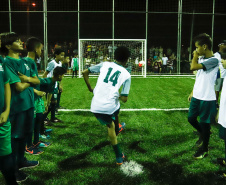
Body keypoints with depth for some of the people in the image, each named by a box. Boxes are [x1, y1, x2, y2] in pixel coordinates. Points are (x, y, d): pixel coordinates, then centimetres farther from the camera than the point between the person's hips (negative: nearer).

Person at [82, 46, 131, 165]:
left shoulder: (105, 65, 9)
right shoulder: (126, 75, 3)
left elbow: (85, 72, 11)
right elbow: (124, 99, -2)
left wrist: (90, 88, 23)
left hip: (95, 107, 3)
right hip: (110, 106, -2)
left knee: (110, 126, 24)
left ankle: (119, 157, 34)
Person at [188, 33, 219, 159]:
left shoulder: (213, 60, -20)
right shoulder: (201, 59, 7)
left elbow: (193, 67, -31)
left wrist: (195, 57, -13)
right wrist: (193, 92, 18)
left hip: (207, 98, -7)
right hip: (196, 96, 8)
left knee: (204, 123, 6)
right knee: (191, 118, 16)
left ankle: (204, 149, 25)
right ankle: (203, 133, 43)